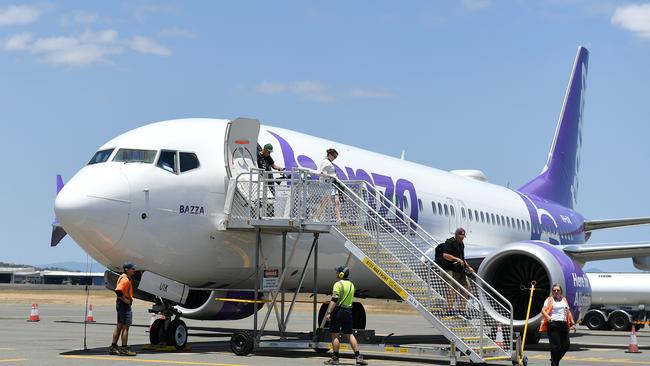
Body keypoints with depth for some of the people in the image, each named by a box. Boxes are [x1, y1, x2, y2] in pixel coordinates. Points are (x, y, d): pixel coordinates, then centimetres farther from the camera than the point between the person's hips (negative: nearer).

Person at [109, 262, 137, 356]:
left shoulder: (128, 278, 15)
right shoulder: (125, 279, -17)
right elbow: (118, 291, -30)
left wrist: (130, 299, 16)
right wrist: (125, 300, -21)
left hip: (122, 304, 11)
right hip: (124, 305, -11)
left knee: (119, 326, 14)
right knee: (126, 326, -8)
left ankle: (113, 347, 18)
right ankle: (124, 349, -7)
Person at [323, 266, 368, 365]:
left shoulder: (338, 284, -11)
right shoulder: (351, 284, 13)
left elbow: (334, 300, -18)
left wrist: (329, 312, -19)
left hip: (338, 310, -7)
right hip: (348, 311, 7)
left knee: (335, 335, -1)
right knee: (349, 334, 11)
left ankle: (335, 358, 1)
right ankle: (358, 356, 6)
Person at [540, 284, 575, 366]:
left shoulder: (564, 299, 20)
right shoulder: (549, 300, 2)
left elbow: (568, 312, 23)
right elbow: (543, 311, -9)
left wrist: (572, 323, 16)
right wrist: (548, 317, -28)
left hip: (564, 324, 6)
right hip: (553, 324, -6)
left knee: (566, 345, 4)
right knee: (555, 346, -7)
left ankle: (556, 359, 25)